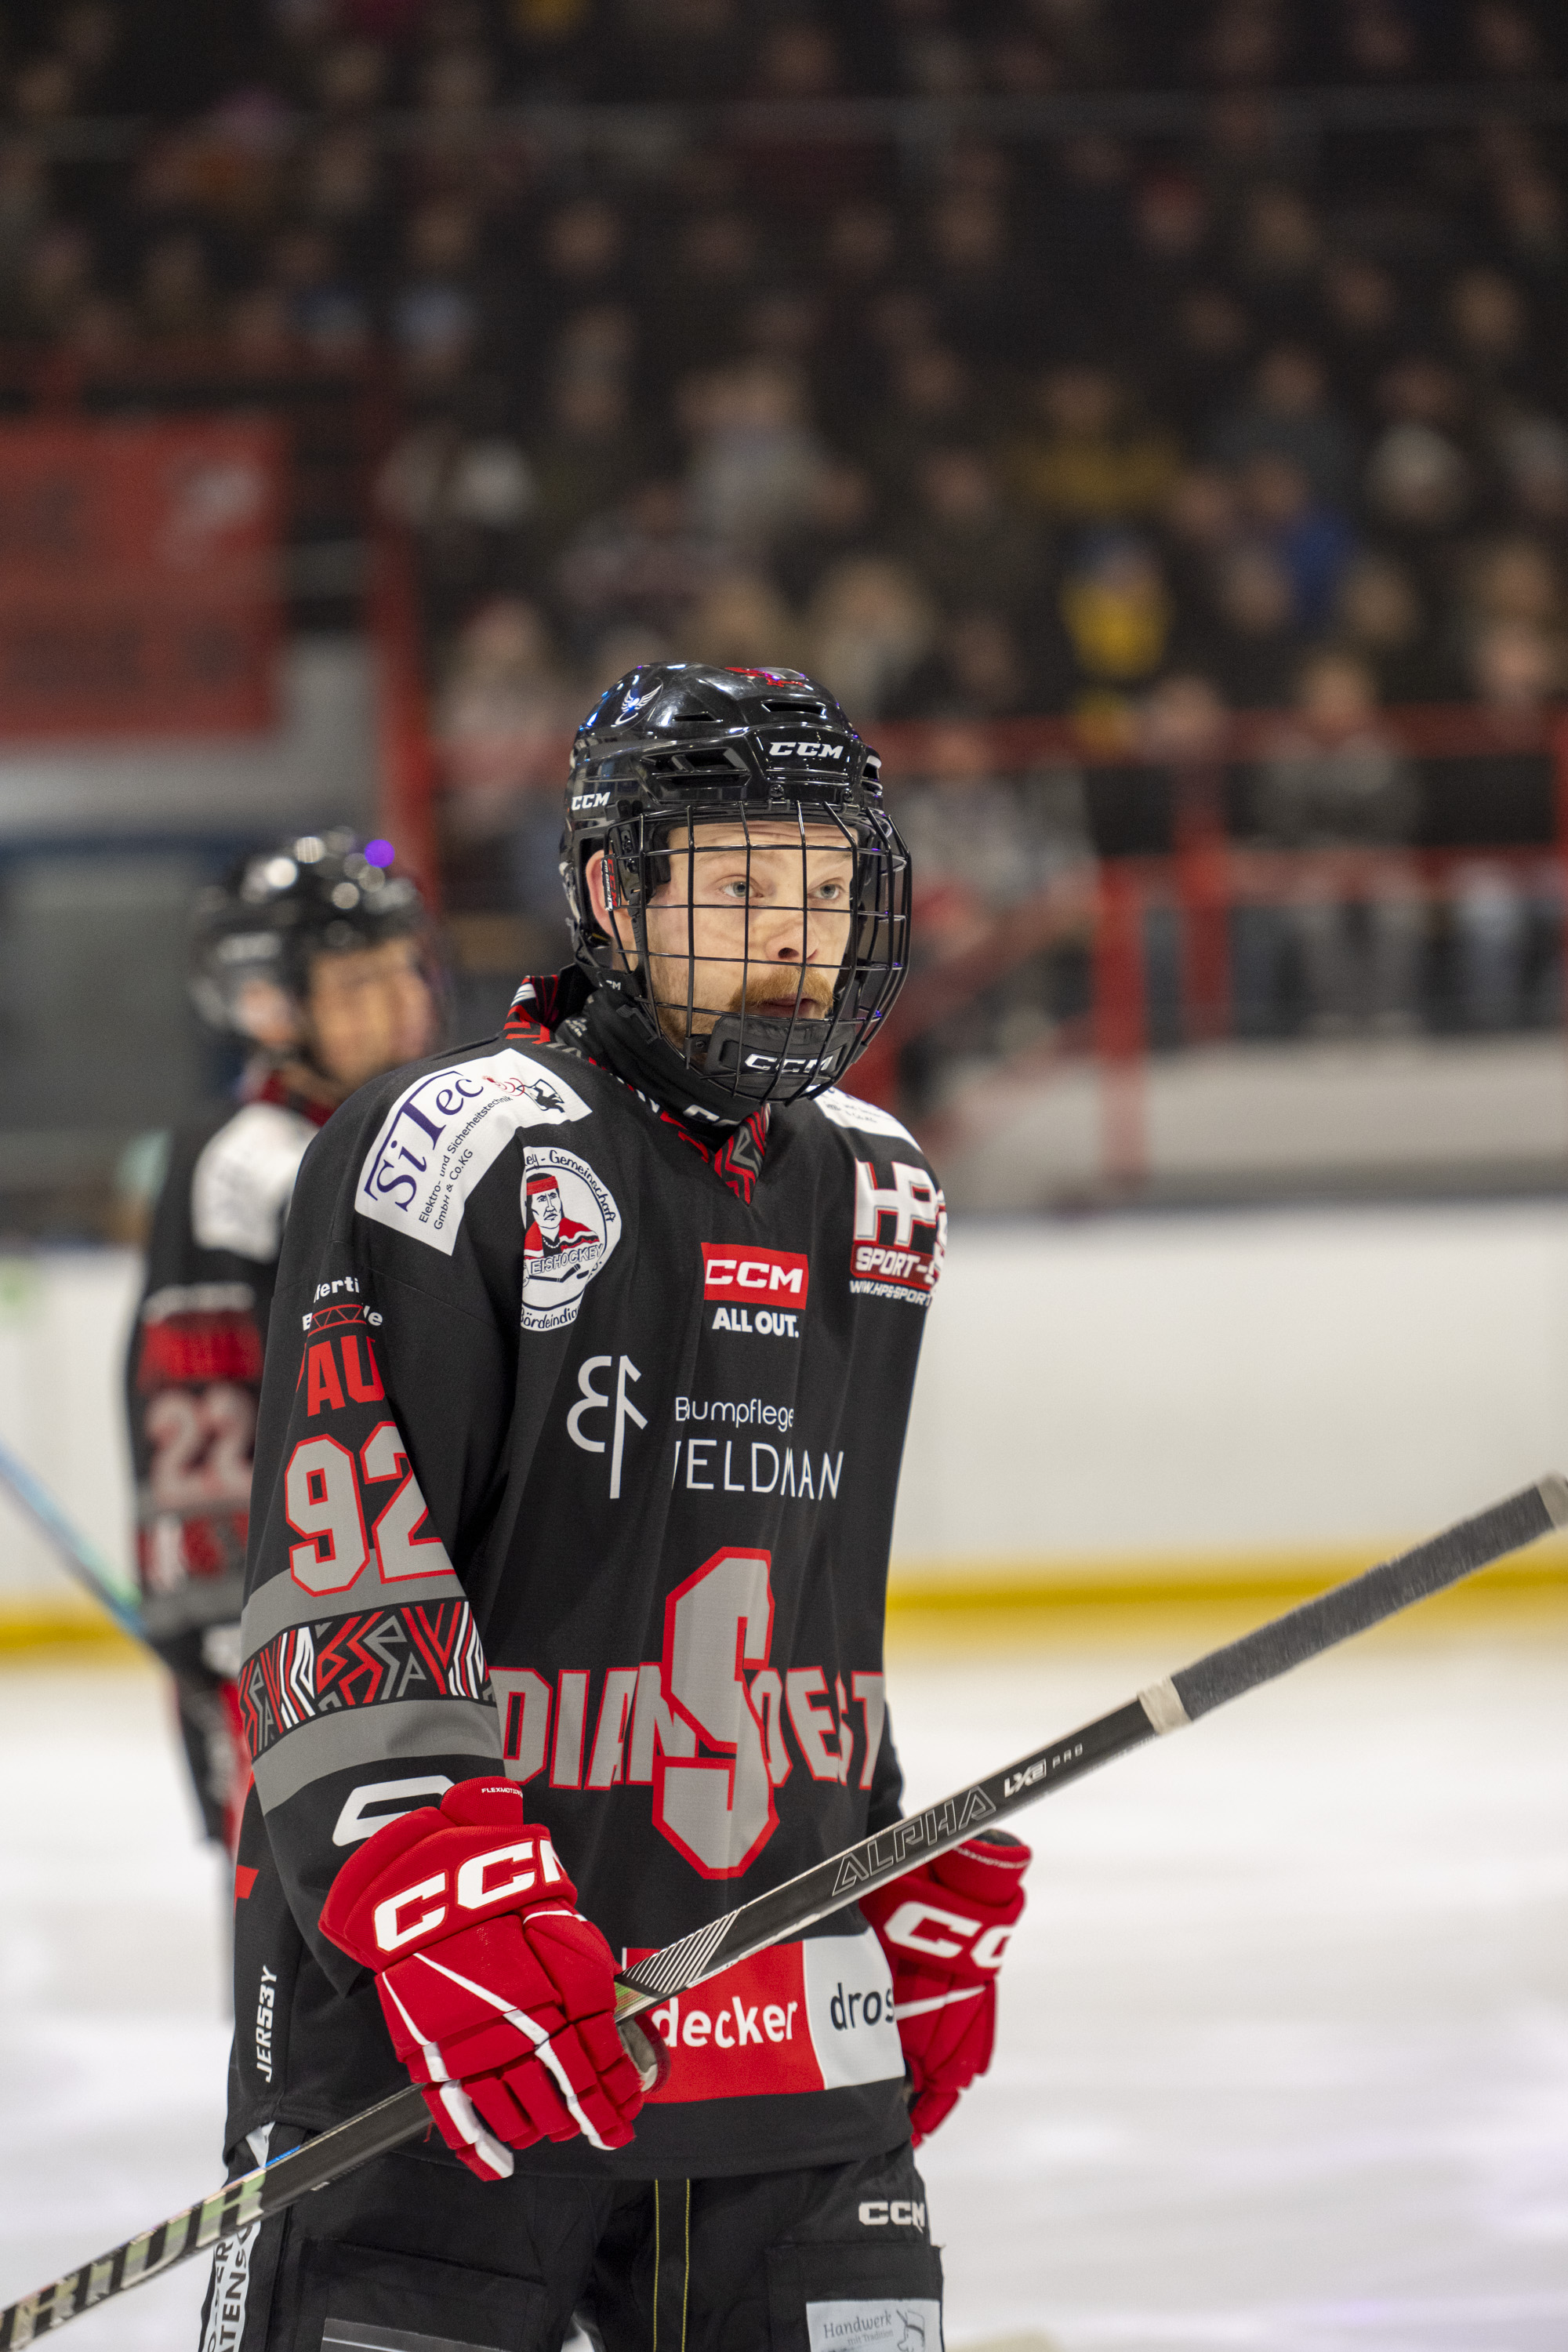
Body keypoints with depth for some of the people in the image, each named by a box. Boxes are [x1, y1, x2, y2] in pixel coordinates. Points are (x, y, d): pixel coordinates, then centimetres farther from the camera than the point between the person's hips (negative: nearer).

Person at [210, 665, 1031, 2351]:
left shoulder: (877, 1201, 14)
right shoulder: (459, 1155, -9)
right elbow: (339, 1594, -16)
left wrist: (925, 1899, 22)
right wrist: (451, 1911, -26)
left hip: (783, 2040, 6)